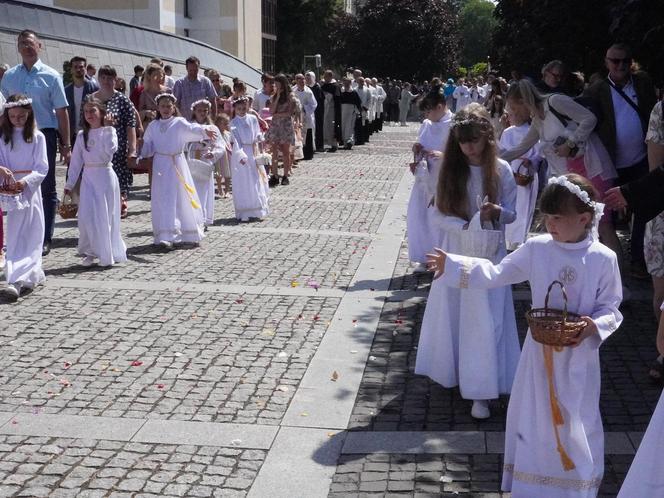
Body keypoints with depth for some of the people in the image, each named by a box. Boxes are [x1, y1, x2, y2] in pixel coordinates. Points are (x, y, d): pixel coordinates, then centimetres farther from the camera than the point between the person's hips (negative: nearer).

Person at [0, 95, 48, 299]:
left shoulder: (37, 137, -1)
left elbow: (42, 168, -5)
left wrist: (25, 181, -20)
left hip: (29, 188, -2)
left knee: (29, 234, -7)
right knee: (17, 234, 1)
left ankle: (17, 280, -13)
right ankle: (33, 274, 12)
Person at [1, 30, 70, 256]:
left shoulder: (51, 76, -1)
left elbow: (62, 112, -3)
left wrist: (66, 146, -6)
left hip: (44, 135, -3)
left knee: (46, 189, 5)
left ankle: (45, 239, 14)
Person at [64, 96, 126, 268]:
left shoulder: (108, 131, -2)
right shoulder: (82, 135, 9)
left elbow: (111, 149, -21)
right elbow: (76, 160, 11)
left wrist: (108, 127, -17)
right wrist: (69, 183, 10)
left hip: (105, 176, -3)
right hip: (88, 178, 3)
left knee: (106, 215, 1)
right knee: (86, 216, -2)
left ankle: (108, 255, 12)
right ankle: (90, 252, 10)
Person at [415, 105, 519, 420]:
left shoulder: (501, 170, -4)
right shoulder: (450, 169, -1)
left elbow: (513, 215, 2)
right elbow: (439, 215, -2)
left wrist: (496, 212, -20)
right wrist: (464, 226, -20)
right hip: (455, 251, 2)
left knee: (484, 319, -3)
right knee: (452, 314, 10)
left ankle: (480, 392, 0)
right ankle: (453, 373, 28)